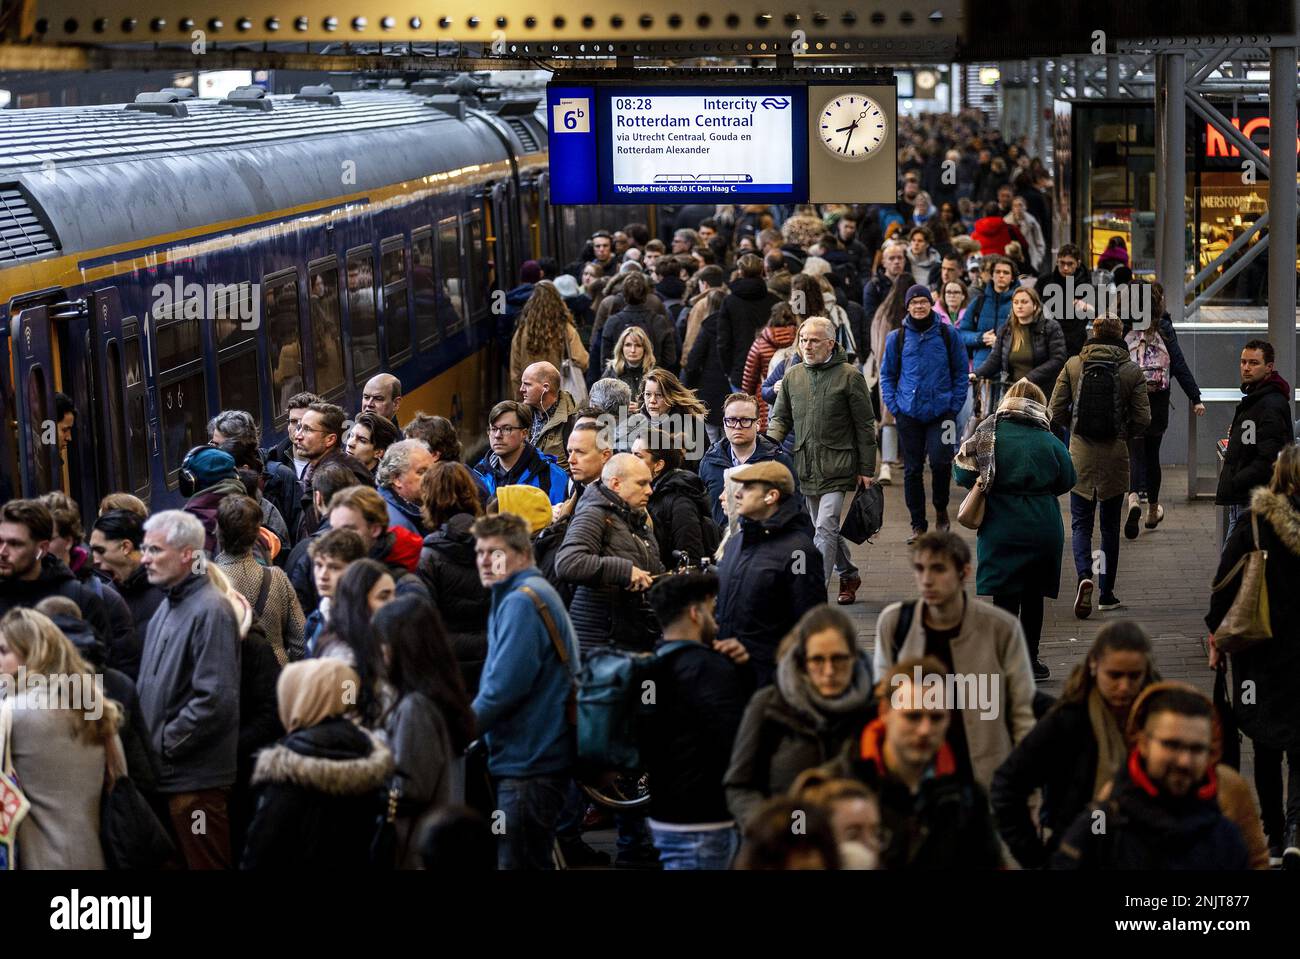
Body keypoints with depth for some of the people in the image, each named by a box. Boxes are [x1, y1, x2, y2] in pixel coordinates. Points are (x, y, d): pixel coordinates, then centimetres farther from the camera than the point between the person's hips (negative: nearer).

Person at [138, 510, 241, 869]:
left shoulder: (210, 611, -15)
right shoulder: (168, 608, 15)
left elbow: (215, 700, -22)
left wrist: (164, 744, -15)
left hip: (197, 777, -9)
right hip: (167, 773, 9)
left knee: (204, 864, -2)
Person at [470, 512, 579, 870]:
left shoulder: (521, 602, -15)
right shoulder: (536, 594, 18)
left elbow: (503, 688, -22)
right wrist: (478, 733, 14)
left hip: (528, 761, -11)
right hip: (533, 758, 11)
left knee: (518, 863, -7)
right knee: (533, 861, 16)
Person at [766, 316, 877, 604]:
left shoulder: (849, 376, -4)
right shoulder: (792, 375, 9)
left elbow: (865, 426, -1)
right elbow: (780, 418, 16)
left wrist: (866, 469, -3)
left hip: (836, 467, -5)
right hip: (806, 467, 5)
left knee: (825, 528, -13)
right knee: (827, 529, 16)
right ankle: (848, 575, 35)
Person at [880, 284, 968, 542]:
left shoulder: (948, 336, 3)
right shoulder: (897, 338, 5)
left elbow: (960, 373, 7)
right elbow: (887, 375, 11)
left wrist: (955, 405, -2)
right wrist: (893, 406, 0)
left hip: (942, 411, -2)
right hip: (909, 414, 2)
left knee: (940, 461, -15)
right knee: (912, 469, 4)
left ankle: (941, 508, 11)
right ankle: (918, 523, 16)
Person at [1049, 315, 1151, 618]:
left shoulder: (1073, 366, -3)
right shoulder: (1132, 371, -4)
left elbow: (1056, 412, -2)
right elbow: (1142, 419, -6)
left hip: (1080, 457, 0)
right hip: (1115, 457, 0)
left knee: (1080, 524, 6)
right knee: (1110, 526, 12)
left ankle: (1085, 576, -20)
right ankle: (1107, 594, 15)